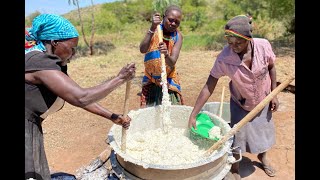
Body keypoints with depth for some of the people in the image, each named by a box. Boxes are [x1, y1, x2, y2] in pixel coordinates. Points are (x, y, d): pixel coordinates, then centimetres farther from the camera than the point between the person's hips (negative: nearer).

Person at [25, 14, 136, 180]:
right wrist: (120, 78, -24)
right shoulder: (40, 62, -25)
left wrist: (112, 117, 3)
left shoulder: (52, 62, 6)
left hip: (31, 129, 9)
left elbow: (77, 96, 6)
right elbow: (81, 98, -33)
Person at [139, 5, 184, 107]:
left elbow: (172, 63, -21)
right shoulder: (155, 30, -9)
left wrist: (166, 54, -43)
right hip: (150, 80, 0)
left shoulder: (178, 36, -9)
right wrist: (152, 29, -37)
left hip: (168, 81, 0)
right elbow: (142, 50, -27)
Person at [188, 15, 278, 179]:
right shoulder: (224, 58, -32)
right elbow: (209, 86, -28)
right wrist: (193, 114, -29)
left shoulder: (263, 46, -25)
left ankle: (263, 157, 55)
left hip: (263, 101, 3)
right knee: (237, 136, 1)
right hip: (240, 104, -3)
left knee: (265, 130, 22)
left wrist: (273, 95, -3)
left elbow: (271, 68, -5)